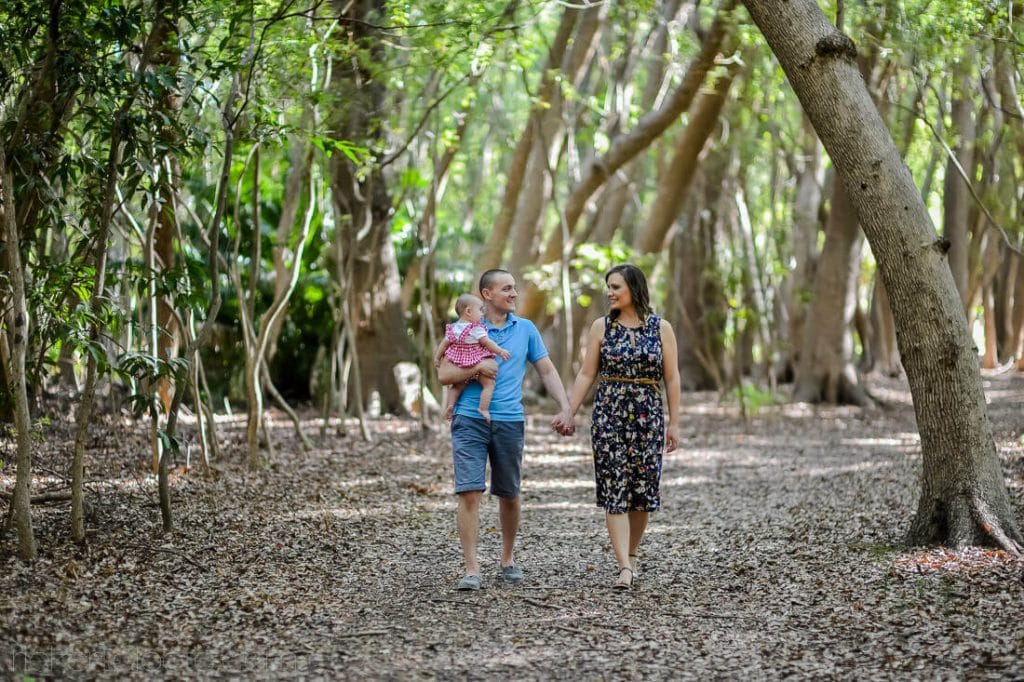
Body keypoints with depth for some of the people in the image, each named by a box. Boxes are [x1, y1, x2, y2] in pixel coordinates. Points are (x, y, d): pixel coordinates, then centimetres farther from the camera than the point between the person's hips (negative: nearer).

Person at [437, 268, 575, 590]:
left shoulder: (525, 329, 9)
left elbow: (548, 371, 12)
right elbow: (444, 374, 0)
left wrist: (565, 409, 0)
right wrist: (476, 368, -16)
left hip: (509, 422, 2)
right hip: (470, 420, -2)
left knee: (509, 495, 11)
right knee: (469, 492, -12)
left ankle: (508, 559, 30)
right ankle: (471, 569, -11)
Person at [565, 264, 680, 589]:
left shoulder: (661, 328, 2)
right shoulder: (601, 327, 3)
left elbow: (671, 378, 4)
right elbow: (586, 375, 4)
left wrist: (674, 423, 1)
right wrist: (569, 412, -2)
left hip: (648, 417, 1)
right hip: (609, 415, 0)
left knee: (643, 489, 5)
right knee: (614, 489, -8)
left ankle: (631, 555, 24)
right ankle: (625, 568, -13)